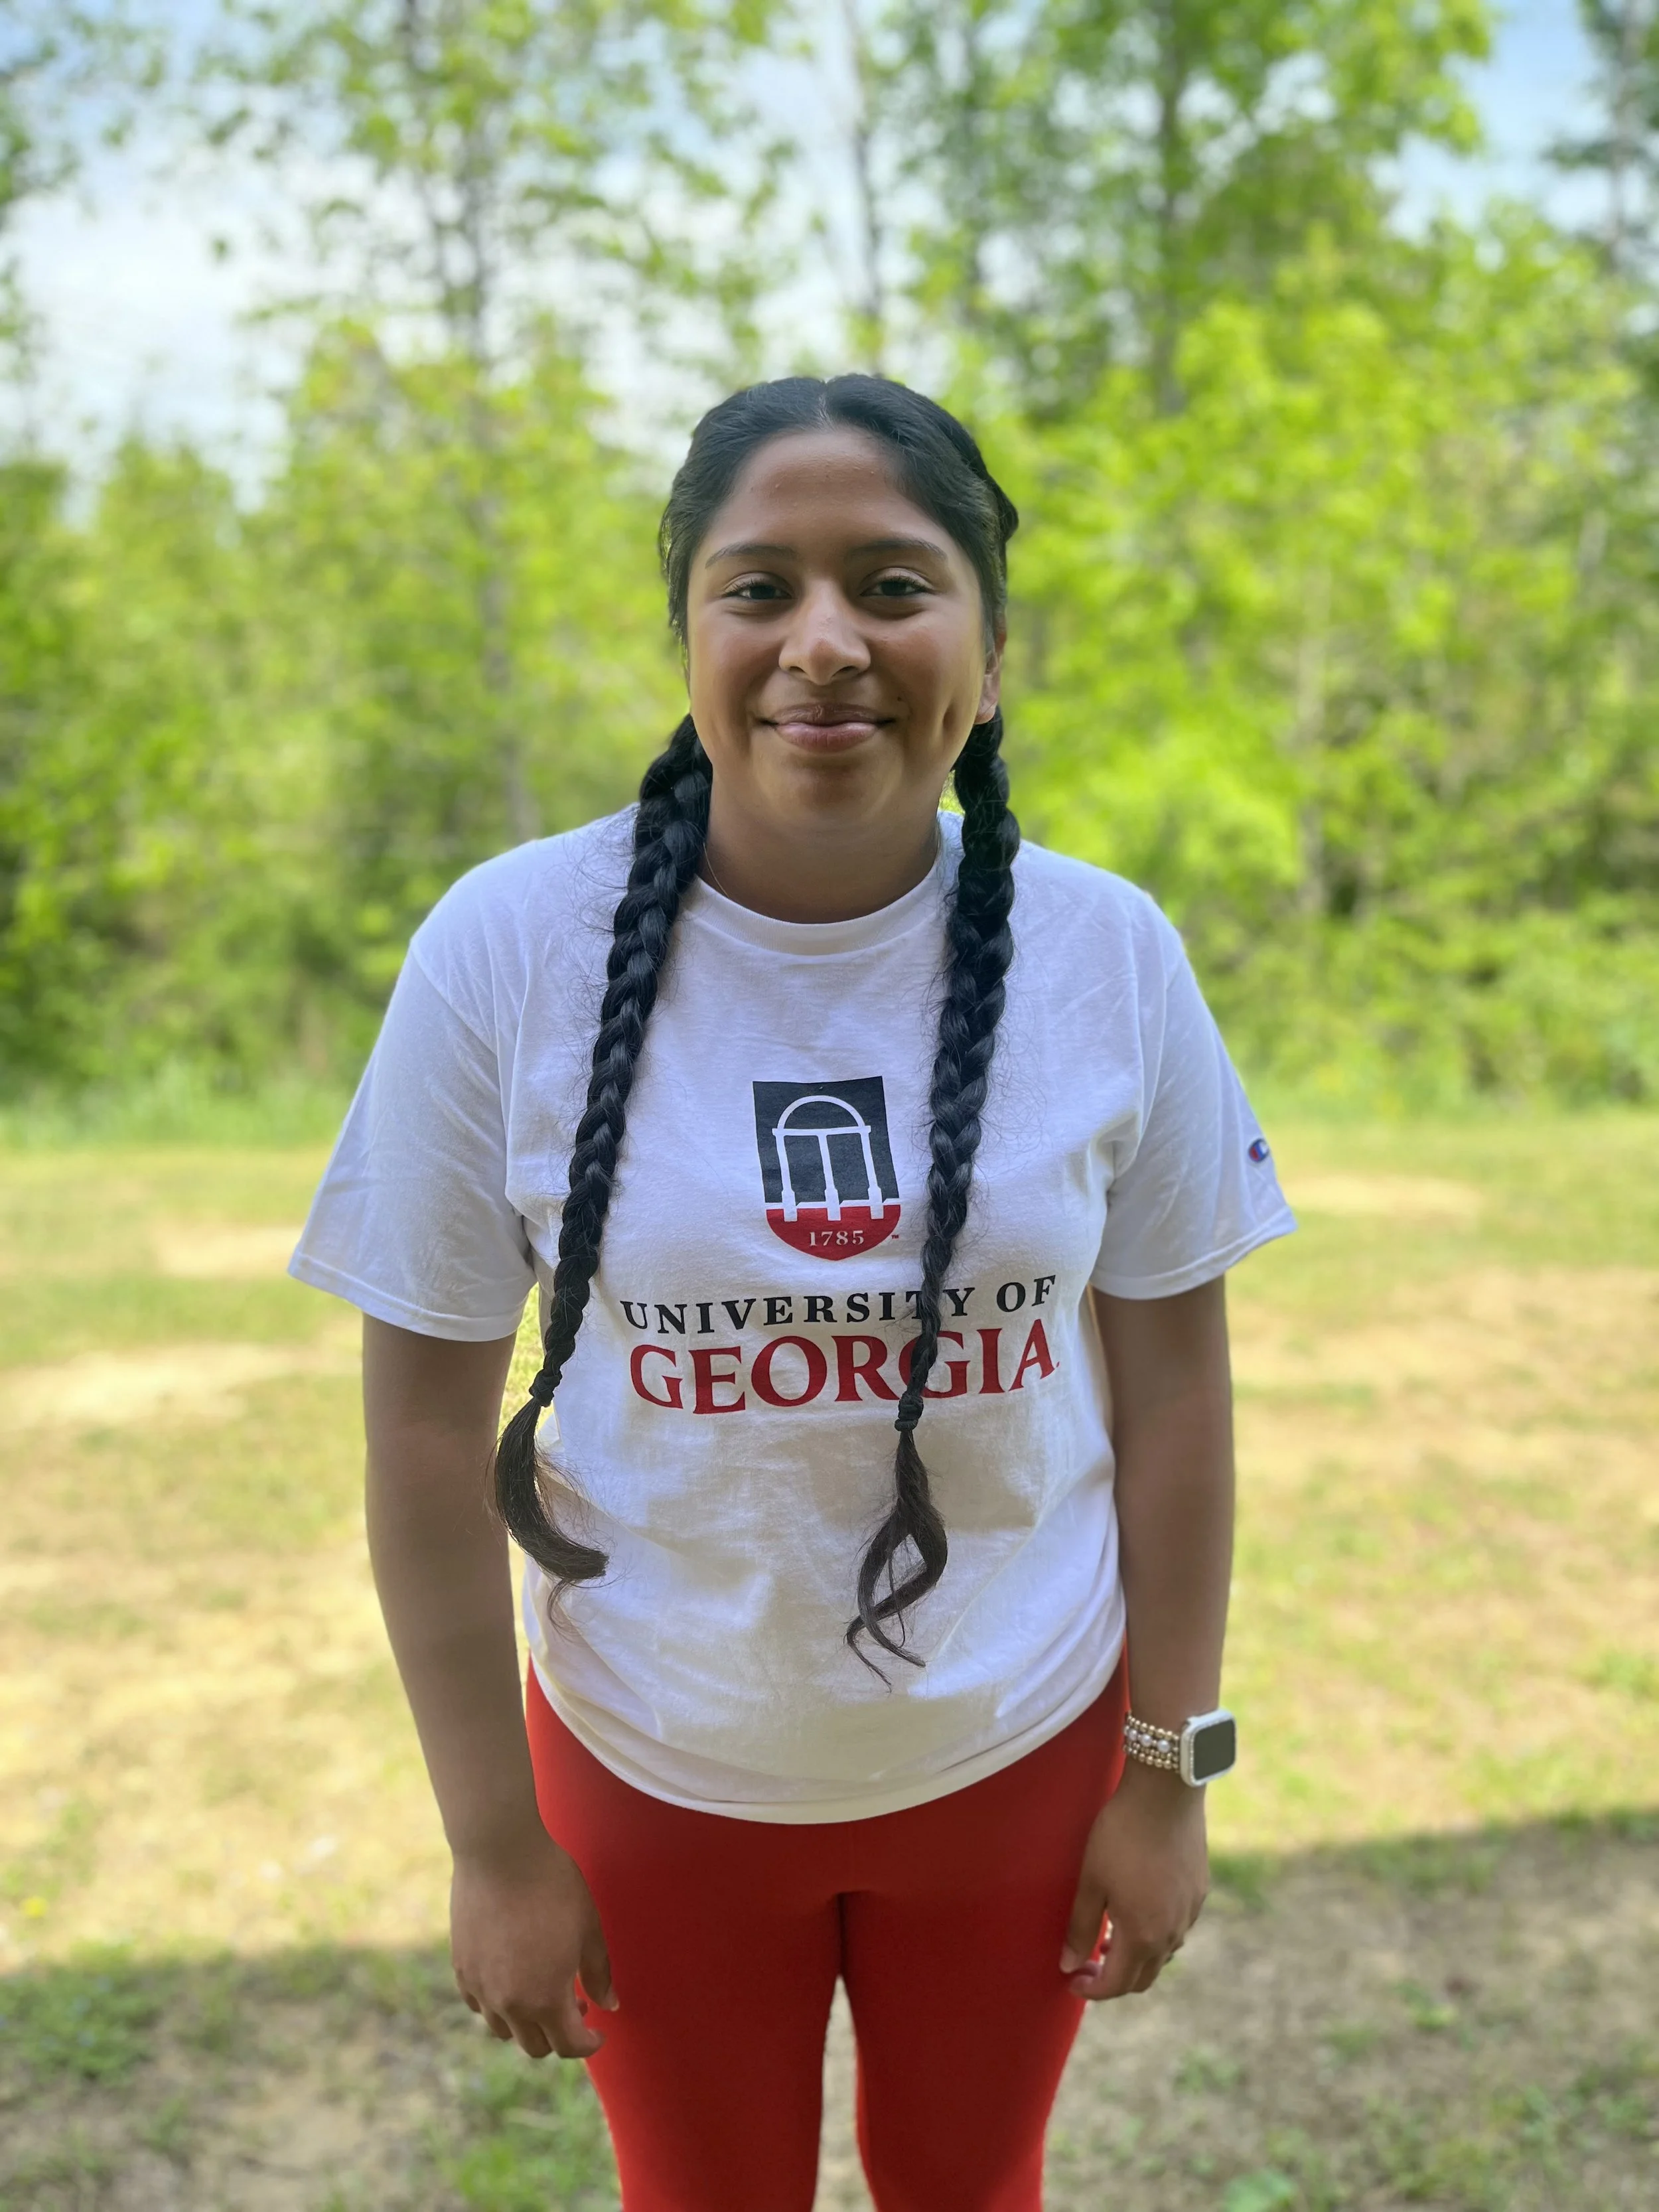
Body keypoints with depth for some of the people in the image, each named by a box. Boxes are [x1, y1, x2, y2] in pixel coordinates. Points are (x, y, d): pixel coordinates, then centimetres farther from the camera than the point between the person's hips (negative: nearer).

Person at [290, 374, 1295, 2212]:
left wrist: (1169, 1774, 1)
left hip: (1022, 1755, 1)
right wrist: (494, 1842, -7)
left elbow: (1170, 1380, -4)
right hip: (652, 1772, -1)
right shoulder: (506, 953, -18)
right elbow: (428, 1426, -12)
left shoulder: (1105, 954, -13)